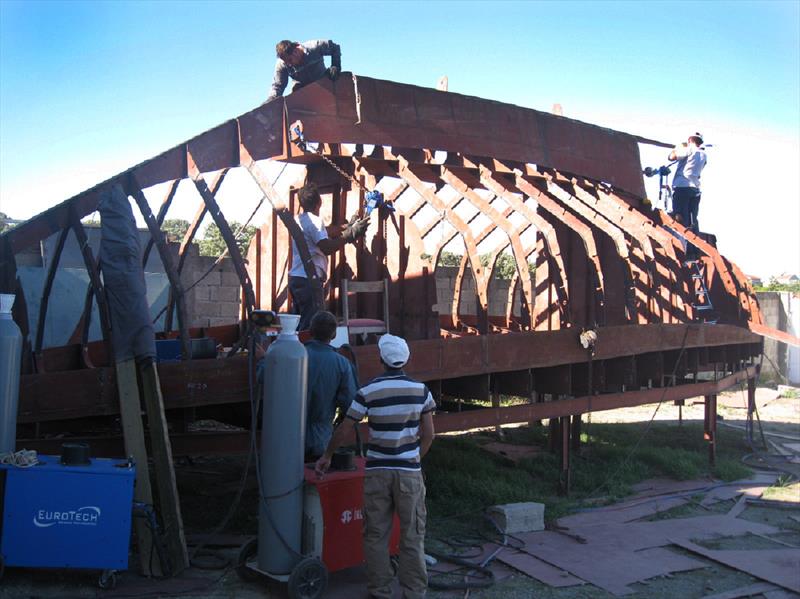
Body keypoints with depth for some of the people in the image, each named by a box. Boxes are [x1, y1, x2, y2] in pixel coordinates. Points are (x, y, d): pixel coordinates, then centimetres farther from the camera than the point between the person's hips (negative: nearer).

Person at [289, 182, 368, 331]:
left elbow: (322, 237, 23)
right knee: (310, 325, -7)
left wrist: (346, 228, 27)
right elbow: (327, 248, -22)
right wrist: (350, 234, -17)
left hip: (296, 278, 9)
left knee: (300, 323, 14)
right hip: (309, 279, -9)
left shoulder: (298, 219, 15)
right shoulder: (314, 220, -12)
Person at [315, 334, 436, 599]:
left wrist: (327, 456, 12)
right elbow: (428, 434, 0)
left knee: (376, 534, 10)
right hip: (409, 472, 1)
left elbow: (344, 430, -3)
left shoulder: (368, 392, -8)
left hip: (377, 471, 0)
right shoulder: (421, 390, -3)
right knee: (412, 535, 9)